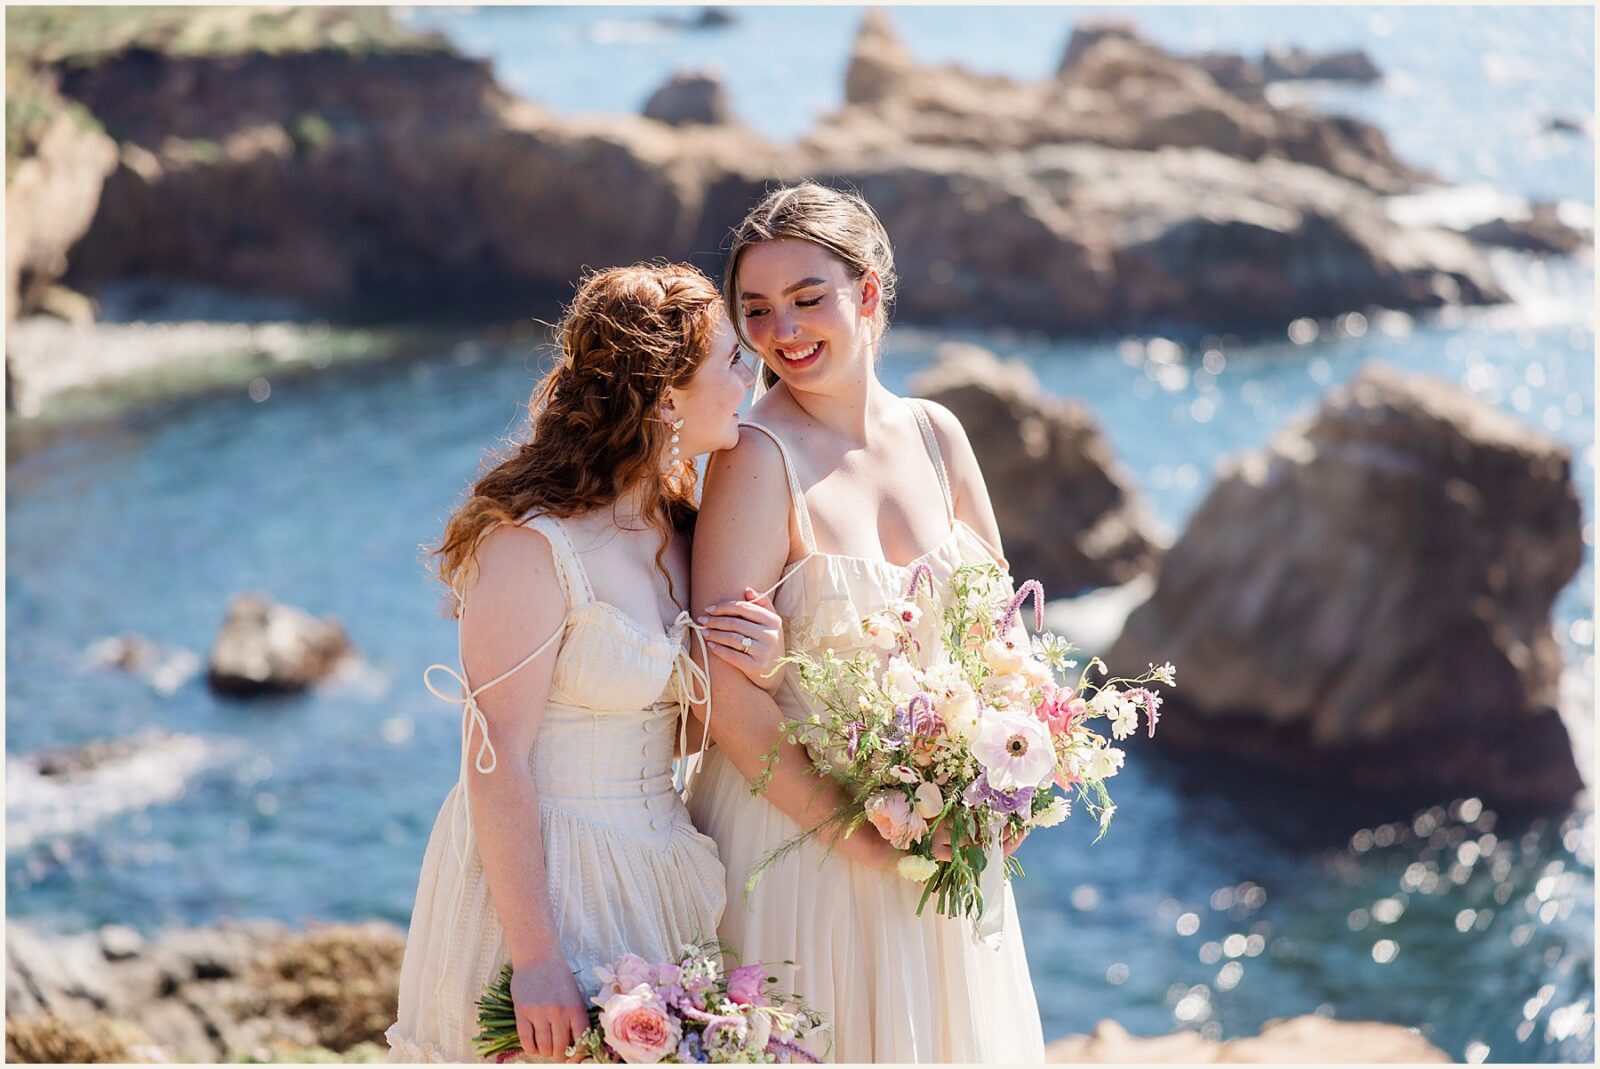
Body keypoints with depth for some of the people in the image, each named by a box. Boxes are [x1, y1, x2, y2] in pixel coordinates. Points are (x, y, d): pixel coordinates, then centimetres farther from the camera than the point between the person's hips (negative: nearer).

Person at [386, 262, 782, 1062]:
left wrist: (758, 668, -6)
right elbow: (496, 764, -19)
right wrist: (534, 959, -22)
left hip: (657, 876, 8)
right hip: (540, 872, -7)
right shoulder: (532, 545, -18)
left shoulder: (676, 529, 7)